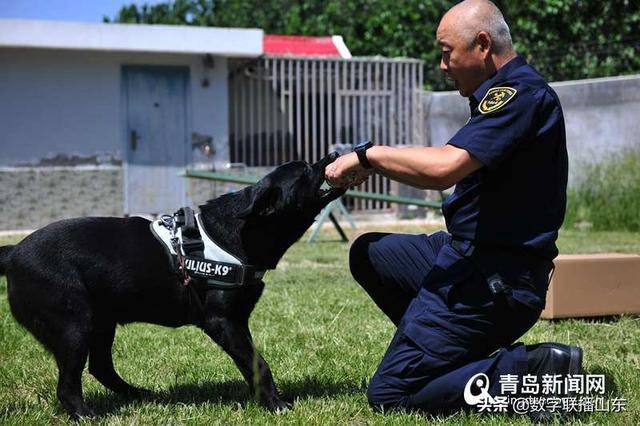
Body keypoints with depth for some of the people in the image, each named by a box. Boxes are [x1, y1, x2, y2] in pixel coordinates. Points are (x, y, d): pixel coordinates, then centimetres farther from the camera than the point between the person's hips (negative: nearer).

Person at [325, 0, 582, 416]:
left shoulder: (522, 93, -20)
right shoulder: (509, 92, 13)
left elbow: (445, 167, -31)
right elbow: (454, 173, 18)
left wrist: (369, 155, -16)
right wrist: (373, 165, 8)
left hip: (492, 282, -11)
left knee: (389, 394, -7)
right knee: (369, 253, 22)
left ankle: (535, 371, -12)